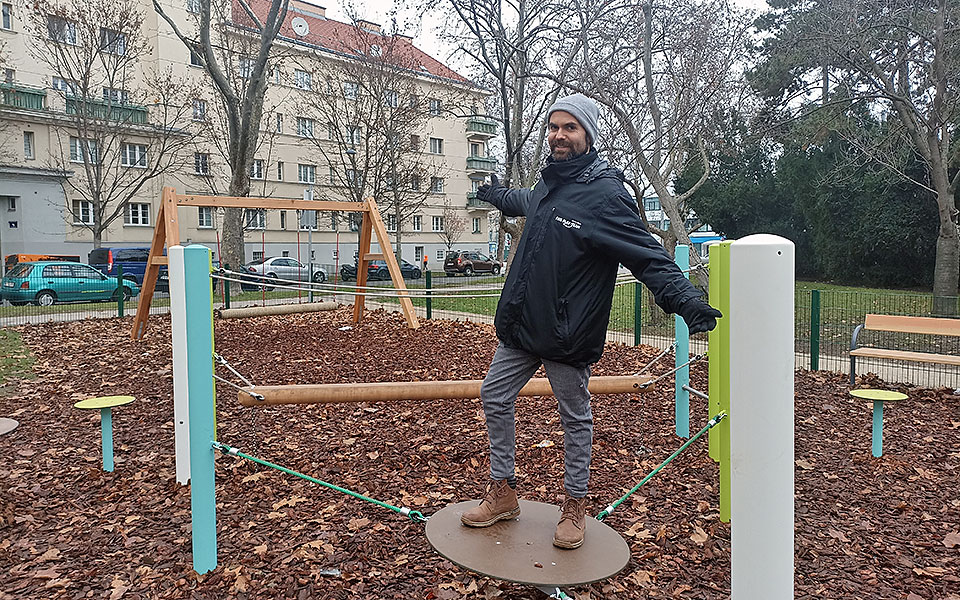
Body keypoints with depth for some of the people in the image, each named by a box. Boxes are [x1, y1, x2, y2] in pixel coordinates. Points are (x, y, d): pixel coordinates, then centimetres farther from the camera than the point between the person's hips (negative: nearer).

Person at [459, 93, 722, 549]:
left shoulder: (606, 194, -16)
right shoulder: (549, 183, 8)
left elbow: (648, 255, -20)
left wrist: (685, 300, -34)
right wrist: (498, 195, 51)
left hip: (568, 335, -8)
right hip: (520, 324, 8)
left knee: (575, 418, 9)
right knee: (494, 397, 12)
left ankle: (575, 505, 29)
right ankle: (503, 493, 28)